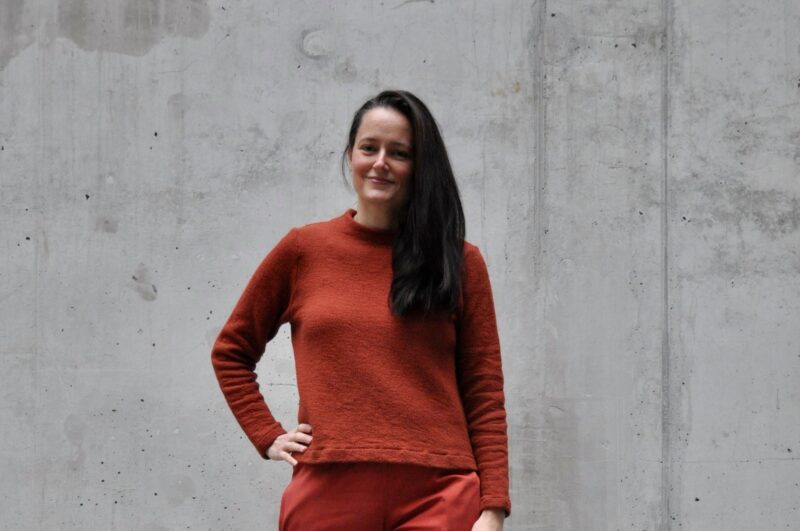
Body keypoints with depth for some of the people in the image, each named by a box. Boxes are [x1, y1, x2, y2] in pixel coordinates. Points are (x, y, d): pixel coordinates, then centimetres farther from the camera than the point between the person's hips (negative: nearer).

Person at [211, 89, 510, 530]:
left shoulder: (458, 261, 7)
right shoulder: (304, 249, 9)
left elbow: (484, 395, 5)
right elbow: (231, 352, 20)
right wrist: (268, 436, 8)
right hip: (329, 493, 1)